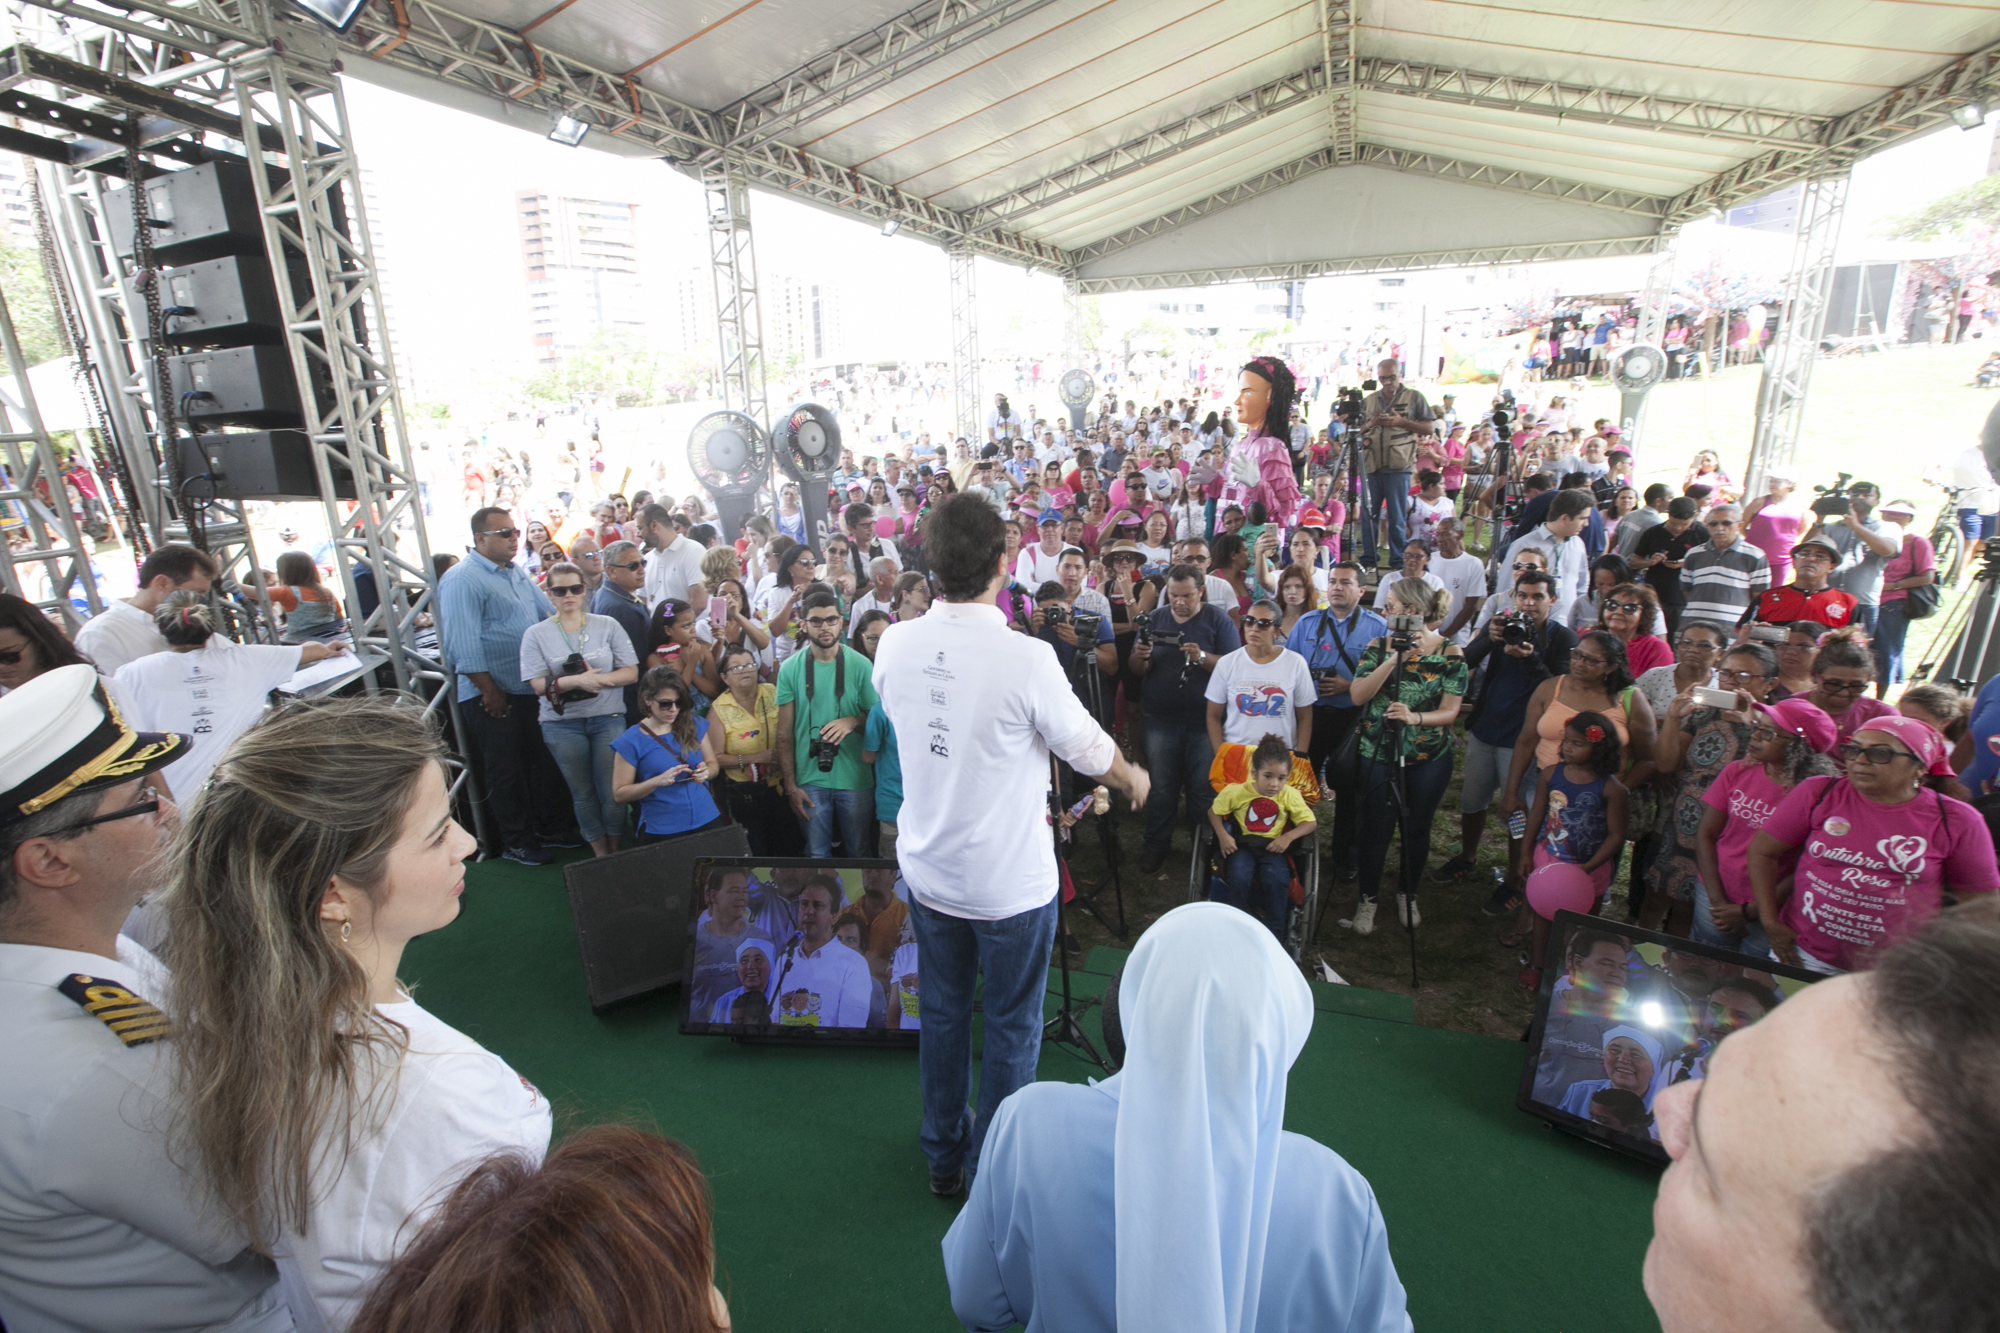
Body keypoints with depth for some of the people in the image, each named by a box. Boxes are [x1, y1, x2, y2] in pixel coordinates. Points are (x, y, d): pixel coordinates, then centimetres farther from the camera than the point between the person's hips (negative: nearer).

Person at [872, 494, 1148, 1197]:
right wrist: (1135, 780, 11)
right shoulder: (1026, 658, -26)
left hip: (926, 870, 5)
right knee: (1011, 1025, 16)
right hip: (1010, 879, -5)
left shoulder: (895, 645, -10)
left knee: (942, 1010, 23)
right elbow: (1089, 749, -12)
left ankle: (944, 1157, 42)